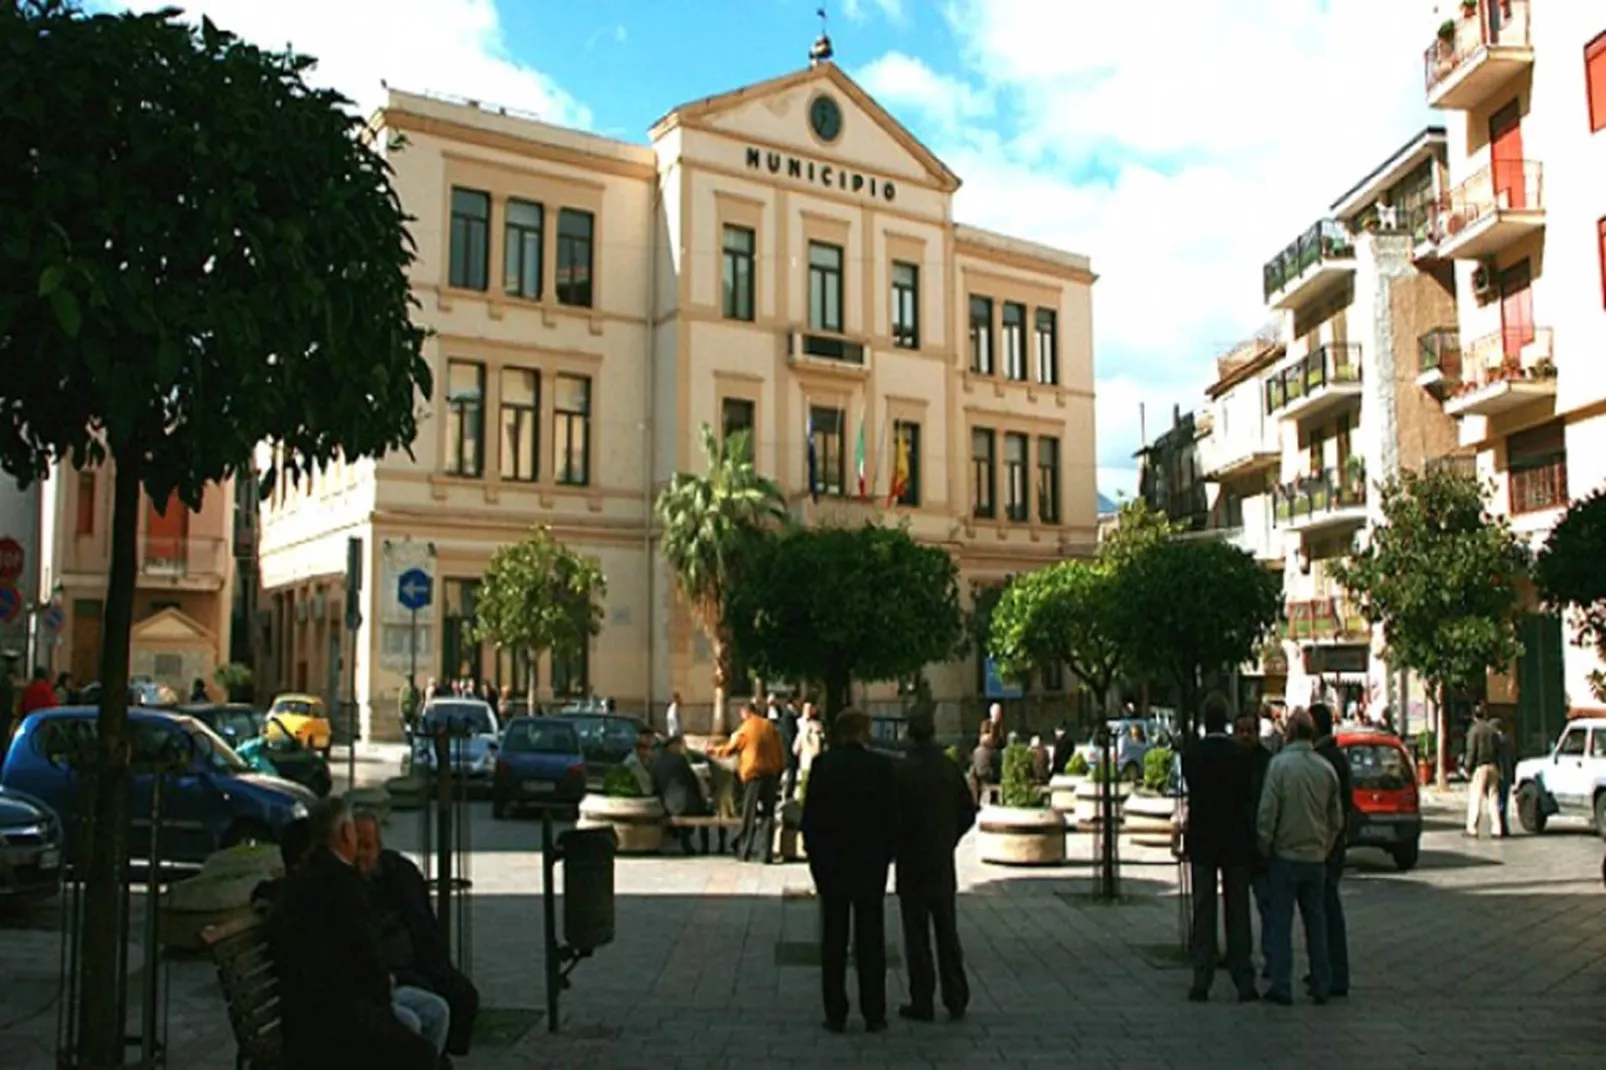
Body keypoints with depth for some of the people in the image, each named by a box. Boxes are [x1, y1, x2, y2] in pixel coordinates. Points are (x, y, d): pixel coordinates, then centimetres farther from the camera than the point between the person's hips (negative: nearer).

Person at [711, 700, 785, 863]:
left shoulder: (745, 729, -6)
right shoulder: (771, 727, 7)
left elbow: (730, 749, 6)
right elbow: (780, 753, 9)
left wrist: (715, 751, 23)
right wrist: (779, 772, 17)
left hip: (753, 776, -4)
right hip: (771, 775, 4)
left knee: (751, 815, 5)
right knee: (767, 814, 5)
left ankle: (747, 852, 10)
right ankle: (765, 852, 0)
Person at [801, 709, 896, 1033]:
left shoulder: (823, 764, -6)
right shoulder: (881, 766, -6)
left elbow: (809, 815, -4)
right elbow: (890, 816, -3)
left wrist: (814, 855, 6)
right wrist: (886, 856, 7)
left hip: (829, 861, 0)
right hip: (871, 861, 0)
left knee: (833, 938, 7)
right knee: (871, 938, 7)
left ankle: (835, 1015, 9)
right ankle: (873, 1014, 10)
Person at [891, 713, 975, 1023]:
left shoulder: (900, 771, -13)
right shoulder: (951, 769, 0)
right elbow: (968, 813, 5)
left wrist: (897, 846, 5)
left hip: (912, 864, -4)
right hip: (944, 866, 4)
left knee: (917, 937, 3)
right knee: (947, 934, 14)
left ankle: (922, 1003, 6)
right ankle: (956, 1000, 17)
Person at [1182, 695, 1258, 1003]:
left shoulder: (1191, 755, -7)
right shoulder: (1240, 755, -7)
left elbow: (1192, 791, 3)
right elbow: (1249, 796, 0)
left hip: (1202, 842, 0)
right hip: (1236, 842, 0)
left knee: (1203, 912, 5)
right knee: (1238, 912, 7)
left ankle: (1201, 982, 3)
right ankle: (1244, 983, 9)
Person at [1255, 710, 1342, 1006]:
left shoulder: (1280, 764, -12)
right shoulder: (1326, 768, 3)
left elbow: (1267, 812, -13)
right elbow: (1337, 819, 9)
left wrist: (1265, 848, 0)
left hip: (1286, 856, -4)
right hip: (1316, 858, 4)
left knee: (1280, 921, 2)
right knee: (1316, 920, 12)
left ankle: (1282, 987, 2)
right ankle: (1320, 986, 16)